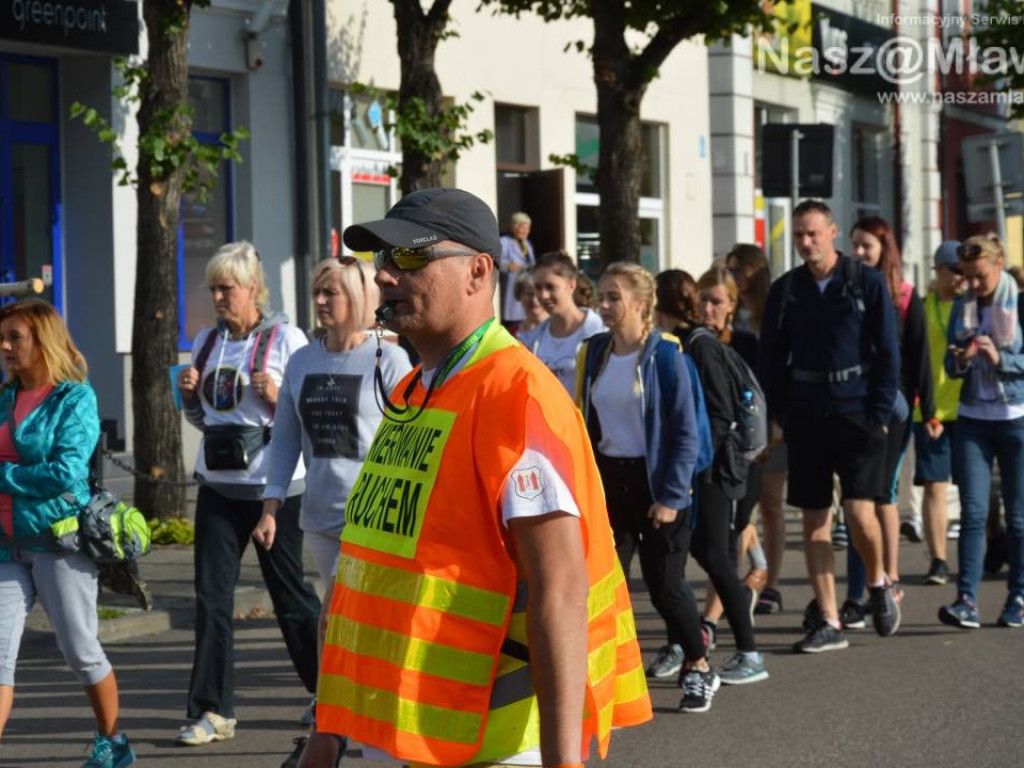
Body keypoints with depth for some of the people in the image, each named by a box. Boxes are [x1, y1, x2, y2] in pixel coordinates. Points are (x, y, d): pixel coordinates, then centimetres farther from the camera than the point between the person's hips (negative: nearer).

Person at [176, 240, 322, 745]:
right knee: (211, 596, -1)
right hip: (219, 484, 5)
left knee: (289, 594, 6)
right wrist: (189, 396, -1)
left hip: (275, 485, -5)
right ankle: (212, 711, 3)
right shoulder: (206, 343, 9)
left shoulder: (286, 339, -7)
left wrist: (279, 398, -22)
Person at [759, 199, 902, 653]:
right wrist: (780, 416, 4)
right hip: (805, 419, 3)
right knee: (814, 521, 3)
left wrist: (879, 414, -7)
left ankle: (878, 584, 18)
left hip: (858, 415, -3)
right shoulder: (785, 290, 7)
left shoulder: (867, 284, -1)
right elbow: (770, 359, 11)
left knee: (859, 512, -12)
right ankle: (829, 623, 9)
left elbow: (888, 354, -1)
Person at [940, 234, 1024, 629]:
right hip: (973, 419, 2)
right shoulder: (962, 307, 9)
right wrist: (960, 361, -9)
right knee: (973, 512, -7)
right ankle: (966, 601, -11)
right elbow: (950, 365, 12)